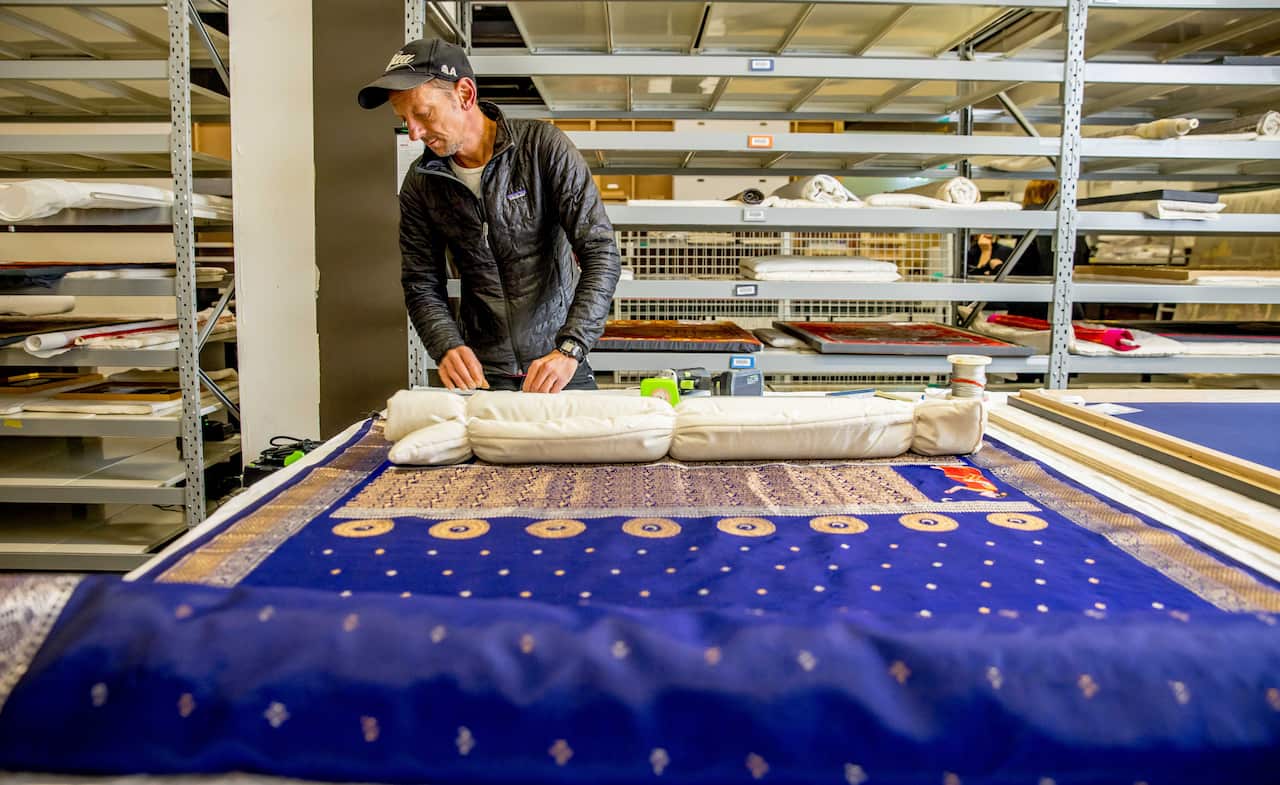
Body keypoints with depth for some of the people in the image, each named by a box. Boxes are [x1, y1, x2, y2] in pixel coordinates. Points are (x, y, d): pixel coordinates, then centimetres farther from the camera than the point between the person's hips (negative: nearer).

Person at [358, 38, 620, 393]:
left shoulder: (543, 145, -13)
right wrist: (448, 346, -18)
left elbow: (601, 254, -18)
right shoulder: (420, 184, -1)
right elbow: (421, 285, 3)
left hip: (558, 364, -2)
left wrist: (569, 350, -30)